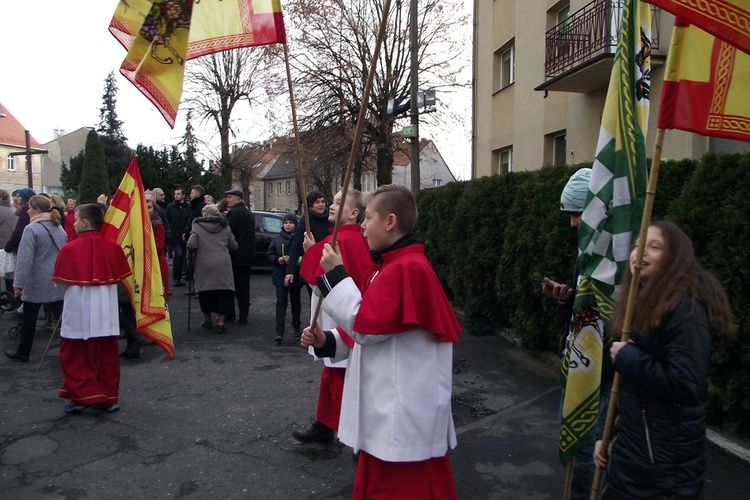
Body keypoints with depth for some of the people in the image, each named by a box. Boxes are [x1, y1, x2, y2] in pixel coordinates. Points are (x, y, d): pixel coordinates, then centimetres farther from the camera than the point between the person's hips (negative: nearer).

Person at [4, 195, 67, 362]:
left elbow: (24, 259, -18)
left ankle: (23, 352, 25)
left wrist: (18, 283, -14)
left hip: (36, 283, -5)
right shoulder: (59, 228, 7)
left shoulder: (31, 229, -14)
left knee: (29, 319, 11)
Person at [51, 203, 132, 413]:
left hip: (78, 312, -3)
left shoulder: (70, 249, -11)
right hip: (106, 312, 3)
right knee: (106, 356, 11)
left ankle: (82, 396, 14)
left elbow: (61, 282, -2)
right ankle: (108, 398, 18)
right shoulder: (113, 247, -2)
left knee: (76, 356, 12)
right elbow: (120, 277, 7)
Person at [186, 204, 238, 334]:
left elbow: (191, 245, -10)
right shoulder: (225, 226, 9)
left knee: (205, 292, 14)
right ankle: (220, 323, 4)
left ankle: (207, 321, 26)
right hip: (223, 264, 1)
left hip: (204, 264, 0)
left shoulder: (197, 226, 2)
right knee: (223, 292, 5)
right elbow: (234, 246, 10)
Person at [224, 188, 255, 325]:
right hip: (247, 256, 7)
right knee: (244, 286, 9)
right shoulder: (249, 213, 13)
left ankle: (229, 315, 9)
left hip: (235, 257, -7)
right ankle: (243, 316, 10)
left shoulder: (233, 213, -14)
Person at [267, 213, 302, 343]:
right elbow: (269, 254, 7)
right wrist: (277, 259, -11)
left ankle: (296, 325, 36)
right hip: (280, 276, 1)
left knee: (295, 301, 17)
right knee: (281, 302, -5)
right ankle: (279, 332, -7)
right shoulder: (277, 238, 3)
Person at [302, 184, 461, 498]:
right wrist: (327, 342, 6)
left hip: (404, 416, -10)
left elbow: (366, 325, -22)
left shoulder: (408, 268, -21)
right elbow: (372, 330, 18)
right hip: (389, 409, 10)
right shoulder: (394, 265, 13)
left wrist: (335, 274, -16)